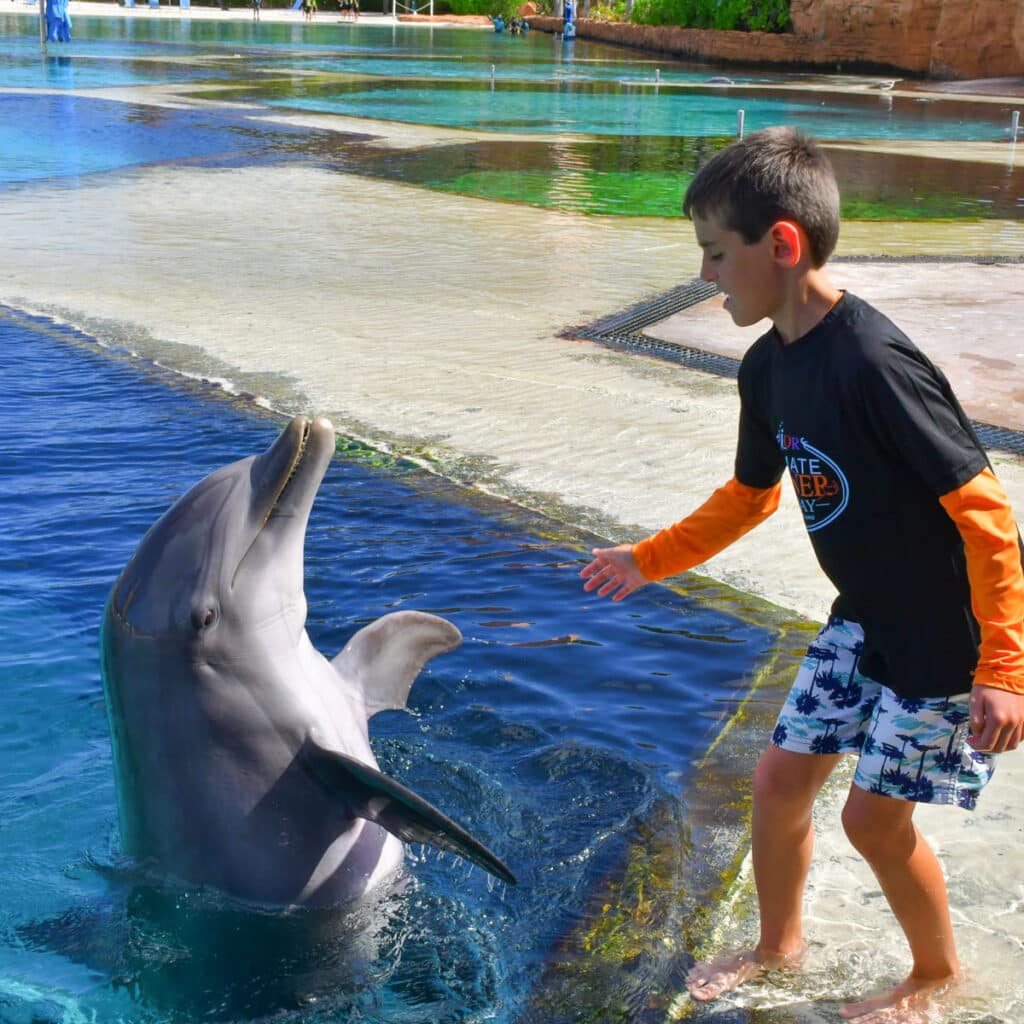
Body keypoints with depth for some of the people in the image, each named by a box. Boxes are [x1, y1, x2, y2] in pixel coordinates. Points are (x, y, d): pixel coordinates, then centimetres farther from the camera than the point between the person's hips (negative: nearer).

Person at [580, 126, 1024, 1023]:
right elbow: (750, 496, 15)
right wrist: (647, 560, 17)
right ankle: (780, 944, 38)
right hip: (864, 616, 8)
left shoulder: (873, 363, -30)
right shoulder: (767, 366, -2)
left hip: (948, 632, -8)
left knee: (875, 813, 2)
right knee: (781, 776, 12)